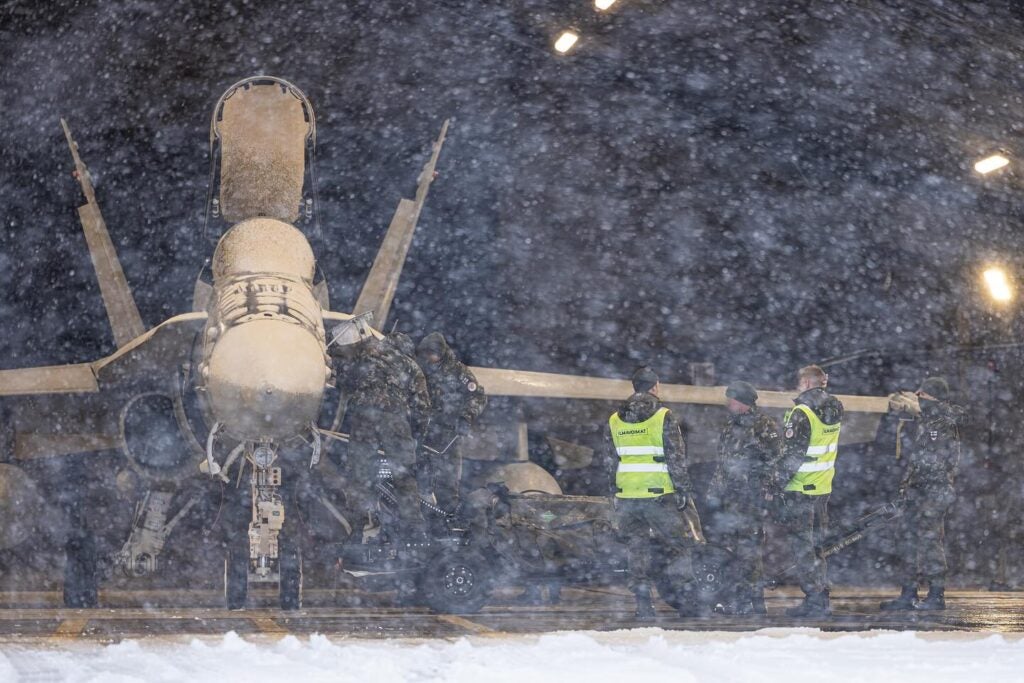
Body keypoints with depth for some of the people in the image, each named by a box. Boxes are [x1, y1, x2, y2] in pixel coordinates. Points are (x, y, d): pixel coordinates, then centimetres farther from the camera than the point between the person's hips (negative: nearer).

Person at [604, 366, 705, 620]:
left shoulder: (614, 420, 8)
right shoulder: (663, 417, -6)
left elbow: (609, 461, 12)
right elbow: (676, 458, -9)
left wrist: (614, 494, 18)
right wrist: (684, 490, -4)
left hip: (626, 497, 4)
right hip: (659, 495, -4)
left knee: (636, 548, 9)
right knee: (680, 543, 5)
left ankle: (643, 607, 6)